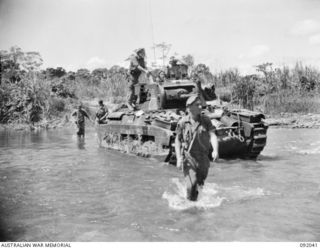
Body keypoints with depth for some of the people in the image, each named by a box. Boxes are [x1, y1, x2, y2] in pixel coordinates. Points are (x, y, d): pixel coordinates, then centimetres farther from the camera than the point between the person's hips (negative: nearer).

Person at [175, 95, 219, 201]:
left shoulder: (206, 120, -4)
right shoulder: (183, 122, -7)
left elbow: (212, 136, -13)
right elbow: (177, 140, 0)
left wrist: (215, 150, -32)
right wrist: (178, 158, -9)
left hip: (203, 158, 3)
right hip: (188, 157, -2)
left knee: (200, 183, 16)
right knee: (192, 184, -15)